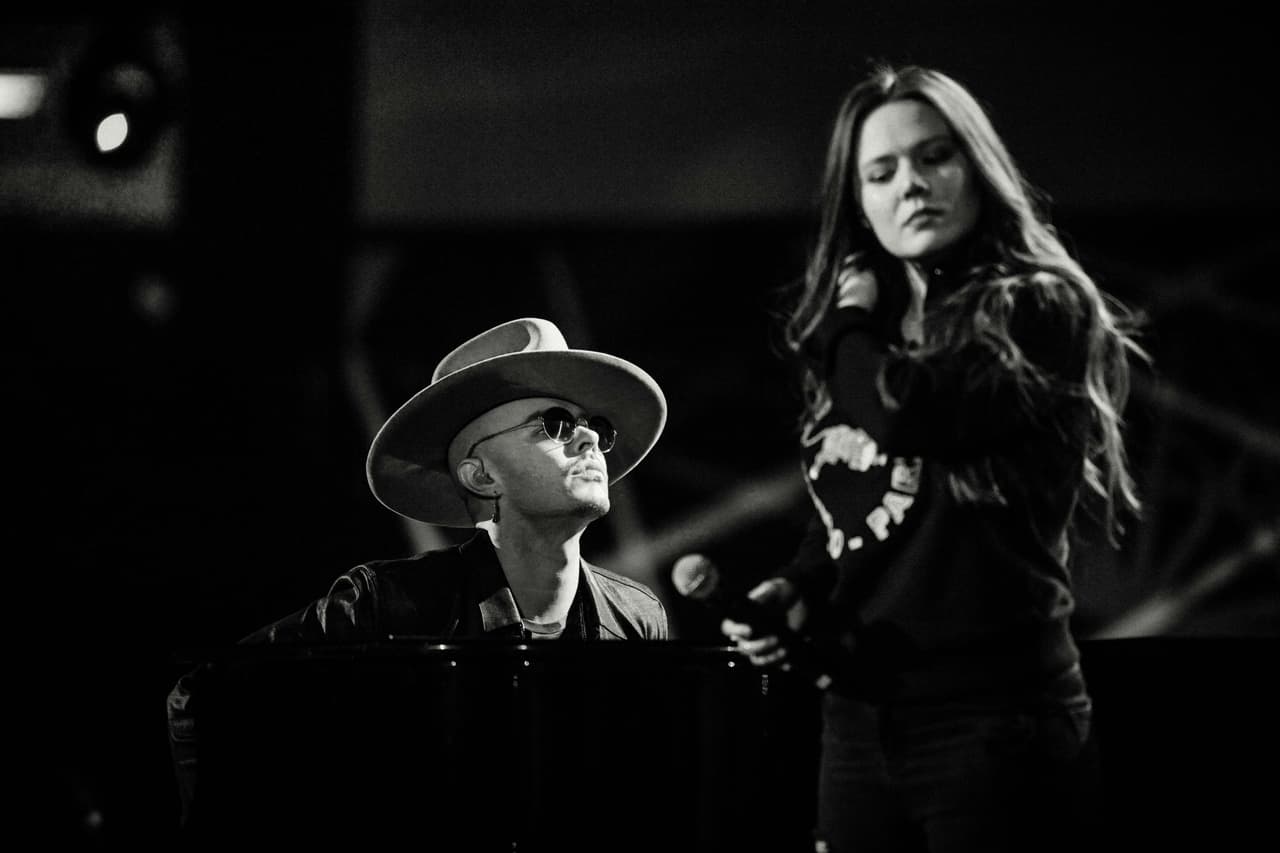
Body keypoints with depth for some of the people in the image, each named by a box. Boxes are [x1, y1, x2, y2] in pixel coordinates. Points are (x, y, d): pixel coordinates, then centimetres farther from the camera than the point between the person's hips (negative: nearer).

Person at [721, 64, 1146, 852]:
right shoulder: (866, 345, 15)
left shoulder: (1041, 308, -6)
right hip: (860, 721, 6)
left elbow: (907, 414, -21)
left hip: (995, 720, -6)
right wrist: (794, 590, 0)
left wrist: (849, 322, -2)